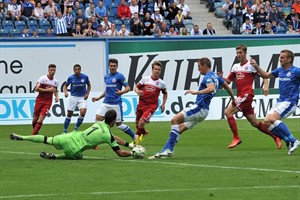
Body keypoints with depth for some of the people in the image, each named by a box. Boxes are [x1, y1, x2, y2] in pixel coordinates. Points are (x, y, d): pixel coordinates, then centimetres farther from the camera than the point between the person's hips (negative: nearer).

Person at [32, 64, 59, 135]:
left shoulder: (56, 81, 7)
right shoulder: (43, 78, -8)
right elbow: (36, 89, -16)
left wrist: (56, 97, 4)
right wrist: (48, 90, -19)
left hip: (48, 102, 2)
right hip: (39, 100, -2)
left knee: (40, 119, -13)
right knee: (35, 119, 3)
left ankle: (34, 134, -10)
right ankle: (35, 130, 30)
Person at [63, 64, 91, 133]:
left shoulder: (85, 77, -6)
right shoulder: (70, 78, -7)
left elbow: (89, 85, 11)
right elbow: (65, 86, 7)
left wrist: (87, 93, -2)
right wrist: (65, 92, -13)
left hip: (82, 97, 0)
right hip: (73, 97, 0)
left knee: (83, 112, -20)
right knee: (69, 114, 2)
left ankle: (76, 128, -2)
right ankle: (64, 131, 16)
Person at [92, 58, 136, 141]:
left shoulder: (119, 76, -6)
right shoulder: (106, 77, 14)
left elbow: (128, 88, -9)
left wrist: (122, 92, -29)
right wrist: (98, 98, 21)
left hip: (116, 104, -6)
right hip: (106, 103, 6)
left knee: (119, 124, -1)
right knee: (98, 118, -12)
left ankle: (134, 137, 17)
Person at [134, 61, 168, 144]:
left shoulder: (161, 83, 2)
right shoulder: (145, 79, 3)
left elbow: (165, 93, 18)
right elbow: (136, 87, 10)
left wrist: (163, 104, 9)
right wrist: (138, 91, -13)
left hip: (151, 106, -3)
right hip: (141, 104, 3)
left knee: (142, 122, -22)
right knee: (137, 124, 8)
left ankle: (137, 136, -1)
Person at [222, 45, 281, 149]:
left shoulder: (250, 65, -2)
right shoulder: (235, 67, 19)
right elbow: (228, 81, 19)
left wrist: (265, 86, -21)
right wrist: (221, 78, -2)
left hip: (247, 94, -7)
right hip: (240, 96, 7)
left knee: (228, 112, -18)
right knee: (254, 123, 8)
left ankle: (236, 138, -14)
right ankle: (275, 137, 17)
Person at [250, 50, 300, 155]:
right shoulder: (280, 70, 13)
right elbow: (266, 75, 27)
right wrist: (256, 66, 16)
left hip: (290, 102, -8)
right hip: (280, 102, 9)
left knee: (272, 119, -27)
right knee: (266, 123, -2)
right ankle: (289, 142, 2)